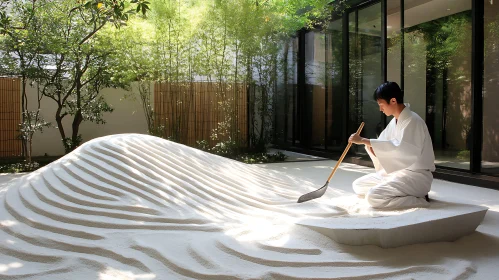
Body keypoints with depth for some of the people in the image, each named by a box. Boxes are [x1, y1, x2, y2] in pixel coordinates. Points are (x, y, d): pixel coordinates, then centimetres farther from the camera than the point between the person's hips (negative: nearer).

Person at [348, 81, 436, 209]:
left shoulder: (413, 121, -18)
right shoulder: (394, 122, 11)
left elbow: (400, 148, -31)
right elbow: (389, 147, 9)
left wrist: (364, 141, -30)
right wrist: (371, 147, -15)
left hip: (416, 176, -10)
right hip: (396, 172, 10)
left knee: (374, 197, -26)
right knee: (358, 185, 6)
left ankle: (420, 199, -10)